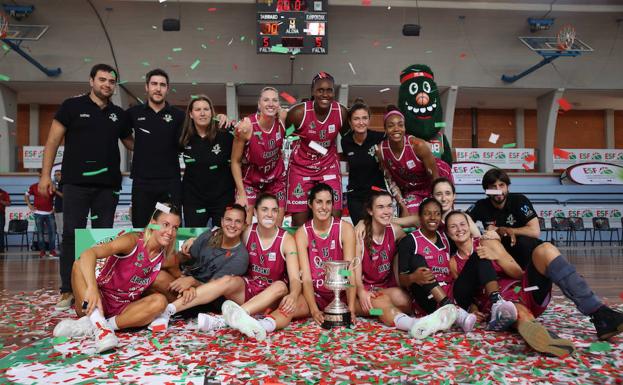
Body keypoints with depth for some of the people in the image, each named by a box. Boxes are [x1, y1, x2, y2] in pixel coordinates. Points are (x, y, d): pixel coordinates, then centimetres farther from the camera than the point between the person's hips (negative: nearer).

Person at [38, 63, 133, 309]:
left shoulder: (119, 114, 13)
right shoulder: (72, 106, 4)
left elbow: (131, 143, 23)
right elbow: (53, 141, 3)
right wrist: (45, 174, -4)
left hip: (108, 185, 3)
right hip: (76, 183, -3)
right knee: (72, 235, -1)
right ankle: (68, 290, 6)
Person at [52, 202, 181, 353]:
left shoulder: (166, 258, 0)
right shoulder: (133, 241, -17)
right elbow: (88, 253, -32)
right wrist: (92, 287, -48)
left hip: (123, 311, 4)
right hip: (100, 302, -3)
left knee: (160, 301, -25)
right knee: (79, 265, -27)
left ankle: (89, 325, -27)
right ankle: (99, 325, -39)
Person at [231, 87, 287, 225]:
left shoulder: (282, 121, -15)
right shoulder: (246, 126, -23)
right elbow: (235, 162, -14)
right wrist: (241, 193, -18)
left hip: (276, 180, 3)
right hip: (249, 181, -3)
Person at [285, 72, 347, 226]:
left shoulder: (341, 112, -11)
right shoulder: (299, 112, -19)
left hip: (328, 166, 2)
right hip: (301, 167, -2)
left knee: (335, 218, 0)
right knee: (299, 222, 0)